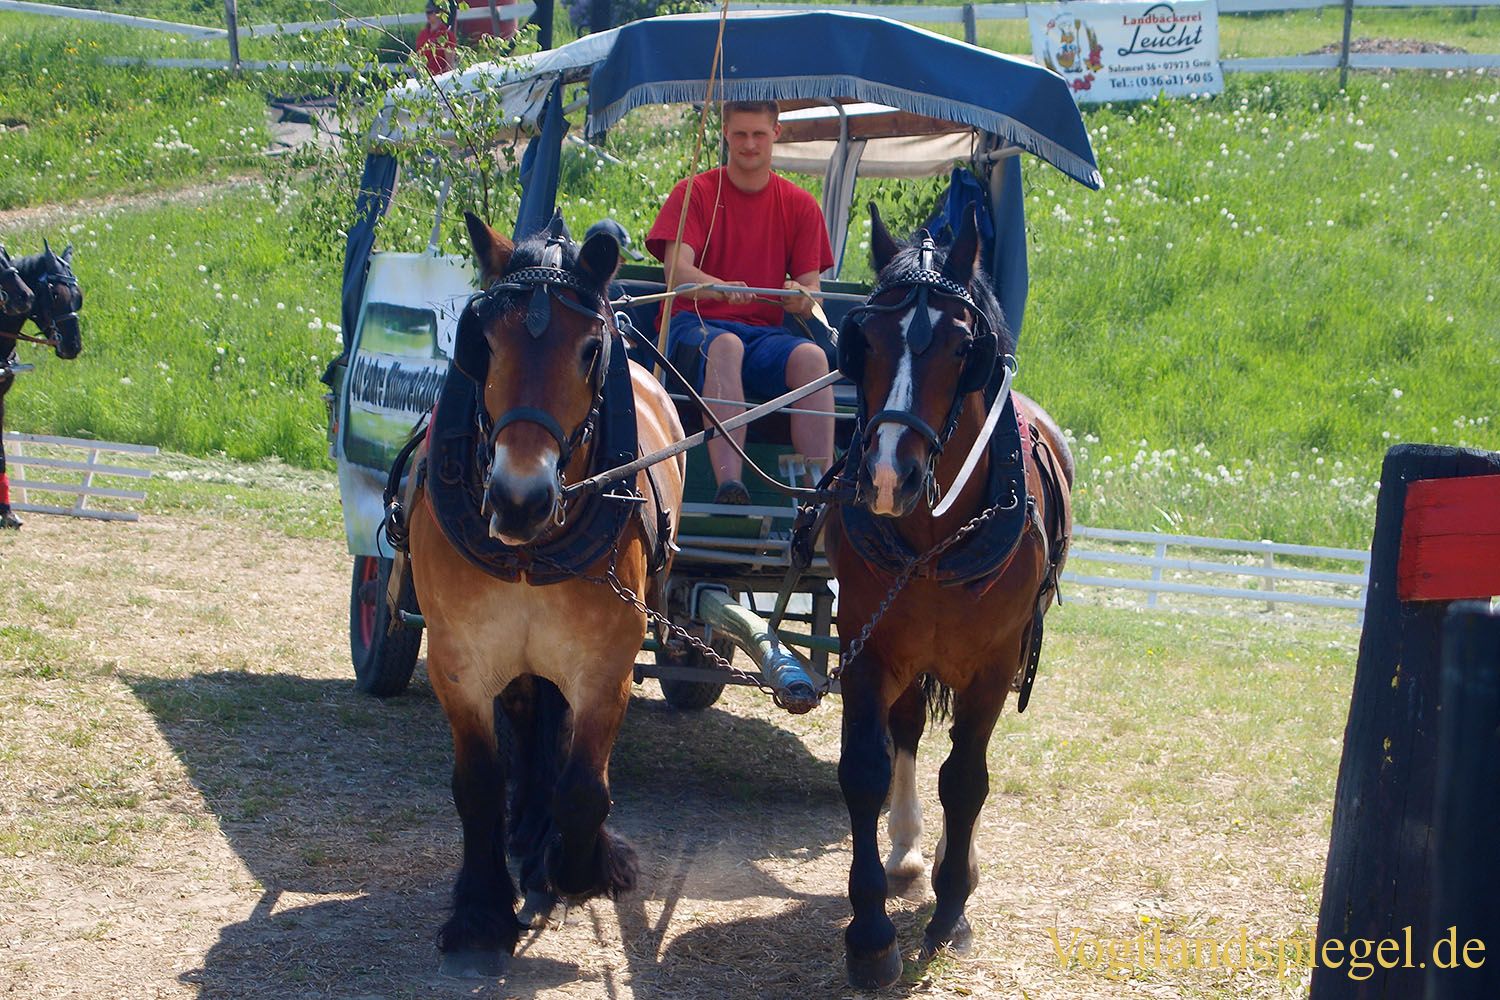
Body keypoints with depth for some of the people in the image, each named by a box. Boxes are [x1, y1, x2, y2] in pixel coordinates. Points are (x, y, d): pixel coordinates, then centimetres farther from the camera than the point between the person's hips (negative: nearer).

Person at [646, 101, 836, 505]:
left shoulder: (800, 205, 13)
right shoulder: (694, 193, 5)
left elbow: (810, 287, 8)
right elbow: (676, 271, -11)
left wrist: (802, 298, -19)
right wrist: (722, 288, -33)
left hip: (766, 334, 3)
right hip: (697, 327, -2)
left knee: (811, 356, -31)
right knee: (725, 346, -38)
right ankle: (728, 486, -52)